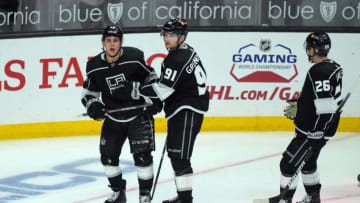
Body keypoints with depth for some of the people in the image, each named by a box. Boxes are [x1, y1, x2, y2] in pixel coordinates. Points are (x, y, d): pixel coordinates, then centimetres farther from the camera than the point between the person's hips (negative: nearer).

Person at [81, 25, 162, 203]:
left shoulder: (134, 58, -16)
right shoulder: (94, 66, -8)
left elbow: (151, 78, -2)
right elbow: (89, 92, 5)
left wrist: (154, 100, -9)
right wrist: (93, 105, -14)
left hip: (139, 113, -4)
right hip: (113, 117, 4)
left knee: (142, 154, -11)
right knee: (108, 155, 5)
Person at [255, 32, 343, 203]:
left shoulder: (320, 72, -25)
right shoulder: (333, 67, 7)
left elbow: (325, 107, -29)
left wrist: (316, 136, -24)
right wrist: (300, 107, 25)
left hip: (313, 131, -10)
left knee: (289, 162, 0)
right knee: (307, 162, 24)